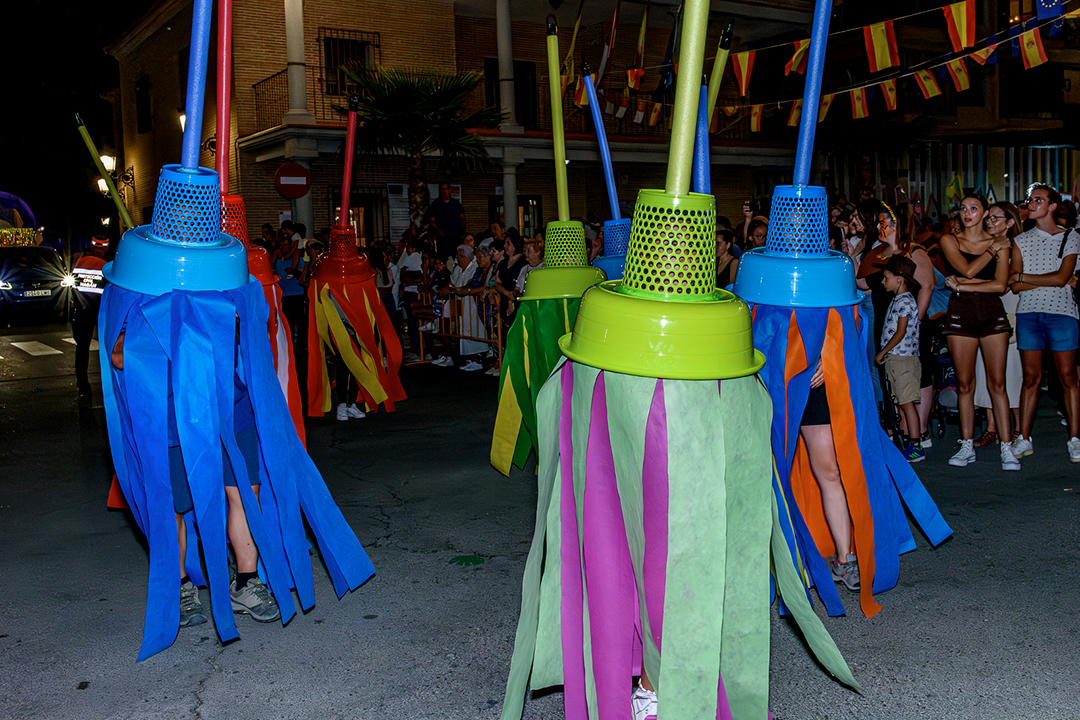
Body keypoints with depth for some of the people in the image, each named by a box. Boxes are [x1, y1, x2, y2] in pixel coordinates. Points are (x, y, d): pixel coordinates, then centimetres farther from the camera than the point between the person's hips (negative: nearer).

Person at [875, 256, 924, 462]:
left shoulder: (905, 301, -12)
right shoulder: (897, 300, 17)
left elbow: (900, 333, -16)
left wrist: (883, 352, -10)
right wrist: (884, 353, 14)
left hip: (903, 358, -9)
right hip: (894, 359, 9)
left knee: (906, 402, -9)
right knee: (900, 403, 11)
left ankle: (915, 446, -8)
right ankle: (906, 441, 16)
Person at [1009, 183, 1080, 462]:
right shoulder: (1021, 240, 13)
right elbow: (1015, 286, 3)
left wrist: (1022, 276, -2)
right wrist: (1051, 279, -6)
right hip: (1028, 313, 2)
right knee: (1031, 377, 1)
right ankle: (1023, 439, 5)